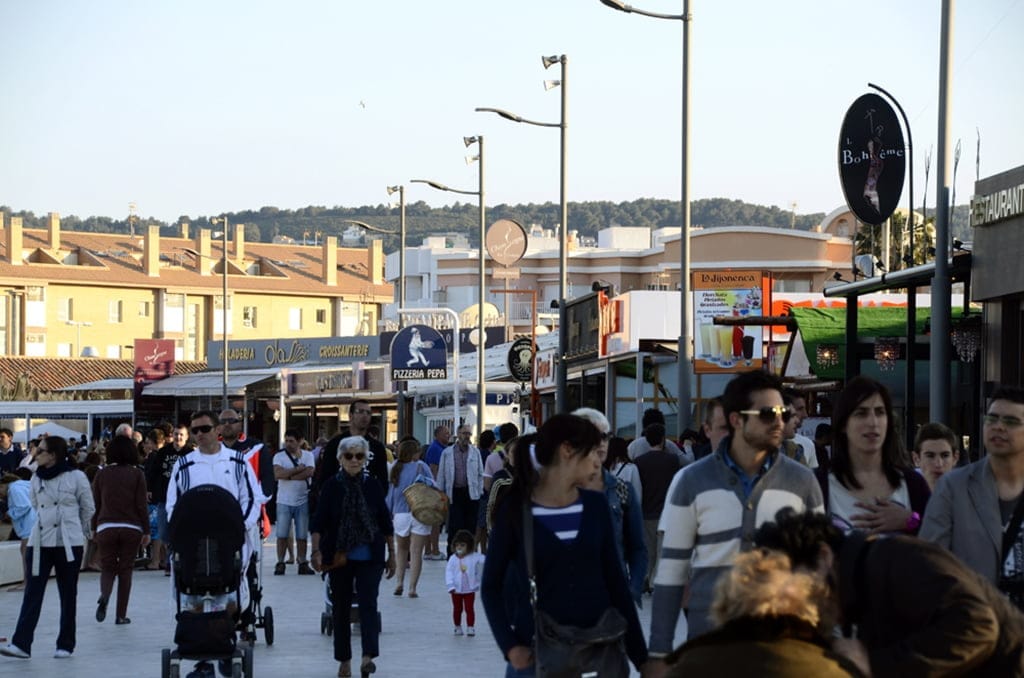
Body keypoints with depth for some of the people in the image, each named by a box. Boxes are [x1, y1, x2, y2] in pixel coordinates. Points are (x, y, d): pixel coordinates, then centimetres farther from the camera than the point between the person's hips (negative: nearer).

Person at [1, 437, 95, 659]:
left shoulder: (76, 477, -6)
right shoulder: (36, 479, 6)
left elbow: (88, 509, 5)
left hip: (69, 543, -3)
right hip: (40, 543, 3)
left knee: (68, 595, 5)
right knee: (32, 592, -4)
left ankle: (65, 645, 13)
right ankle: (21, 643, -9)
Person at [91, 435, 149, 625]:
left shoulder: (102, 474, 3)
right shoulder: (136, 474, 0)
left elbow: (95, 503, 6)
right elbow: (141, 505, -2)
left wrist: (94, 528, 15)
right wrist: (146, 531, 3)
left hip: (106, 527, 1)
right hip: (131, 528, -1)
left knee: (107, 567, 9)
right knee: (125, 570, 7)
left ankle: (104, 595, -23)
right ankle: (121, 615, 5)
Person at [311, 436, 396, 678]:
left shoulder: (373, 486, 2)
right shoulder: (332, 486, -1)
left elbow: (386, 523, 8)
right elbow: (319, 522, -1)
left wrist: (391, 554, 9)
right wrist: (316, 551, -12)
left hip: (370, 558, 0)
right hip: (339, 556, 1)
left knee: (368, 603, -13)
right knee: (341, 607, 8)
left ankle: (368, 656, -21)